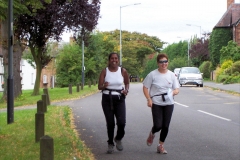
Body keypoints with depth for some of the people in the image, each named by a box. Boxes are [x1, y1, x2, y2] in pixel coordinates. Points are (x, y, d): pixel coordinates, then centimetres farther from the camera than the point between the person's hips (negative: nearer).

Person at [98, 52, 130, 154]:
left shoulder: (123, 71, -1)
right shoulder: (104, 71, -3)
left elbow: (127, 83, 15)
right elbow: (99, 87, -5)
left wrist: (126, 90, -6)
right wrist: (104, 86, -27)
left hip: (119, 99, 0)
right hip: (107, 99, 0)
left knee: (121, 122, -14)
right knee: (110, 123, 2)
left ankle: (118, 139, 16)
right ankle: (110, 144, 21)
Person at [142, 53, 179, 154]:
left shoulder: (171, 75, 4)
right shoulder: (152, 74, -5)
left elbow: (177, 89, 8)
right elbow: (145, 88, -1)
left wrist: (173, 92, -16)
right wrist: (149, 99, -13)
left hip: (169, 104, 3)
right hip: (156, 103, -3)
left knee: (165, 126, 4)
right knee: (158, 126, -10)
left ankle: (160, 146, 21)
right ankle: (151, 134, 26)